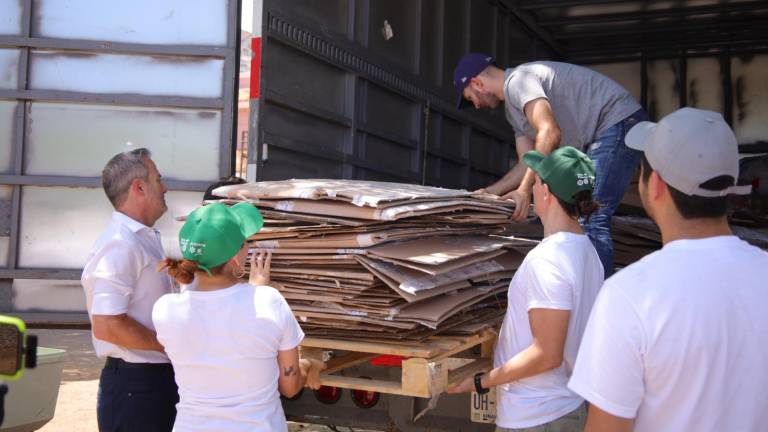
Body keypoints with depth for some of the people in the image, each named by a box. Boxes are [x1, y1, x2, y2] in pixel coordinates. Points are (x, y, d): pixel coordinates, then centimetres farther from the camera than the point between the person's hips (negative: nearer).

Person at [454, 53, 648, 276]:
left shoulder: (517, 80, -13)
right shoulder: (513, 109, 19)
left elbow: (549, 134, -27)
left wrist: (524, 190, -26)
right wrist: (490, 192, 16)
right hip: (602, 133, 11)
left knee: (591, 221, -16)